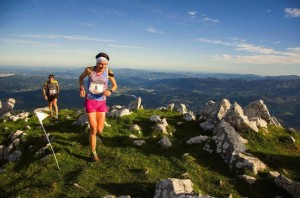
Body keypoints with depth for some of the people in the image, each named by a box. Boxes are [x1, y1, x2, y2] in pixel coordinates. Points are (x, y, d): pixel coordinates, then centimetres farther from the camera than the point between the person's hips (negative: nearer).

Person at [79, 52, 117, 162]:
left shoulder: (109, 72, -7)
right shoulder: (89, 69, -9)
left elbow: (115, 86, 6)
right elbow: (81, 77, 12)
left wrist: (110, 91, -17)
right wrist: (81, 88, -6)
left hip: (101, 103, 2)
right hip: (90, 102, -2)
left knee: (99, 131, 1)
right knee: (93, 129, -7)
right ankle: (93, 153, 14)